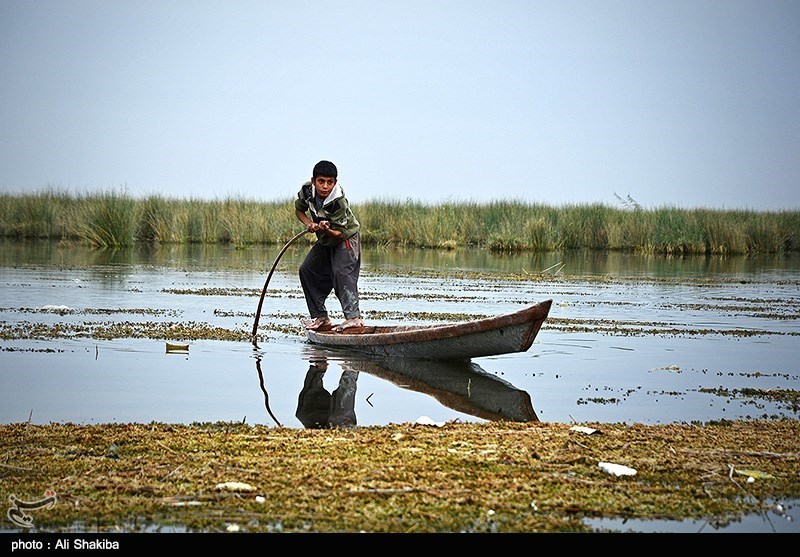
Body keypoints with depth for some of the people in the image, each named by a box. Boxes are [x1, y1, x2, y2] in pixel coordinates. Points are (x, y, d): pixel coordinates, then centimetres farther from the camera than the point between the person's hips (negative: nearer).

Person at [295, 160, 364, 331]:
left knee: (342, 272, -25)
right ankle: (320, 317, 14)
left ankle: (353, 316, -33)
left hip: (346, 238, -8)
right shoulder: (307, 190, -17)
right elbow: (299, 210, 2)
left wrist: (327, 230, -50)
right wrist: (309, 223, -18)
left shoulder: (339, 202, -33)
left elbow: (339, 233, -29)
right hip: (325, 241, 8)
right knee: (307, 271, 7)